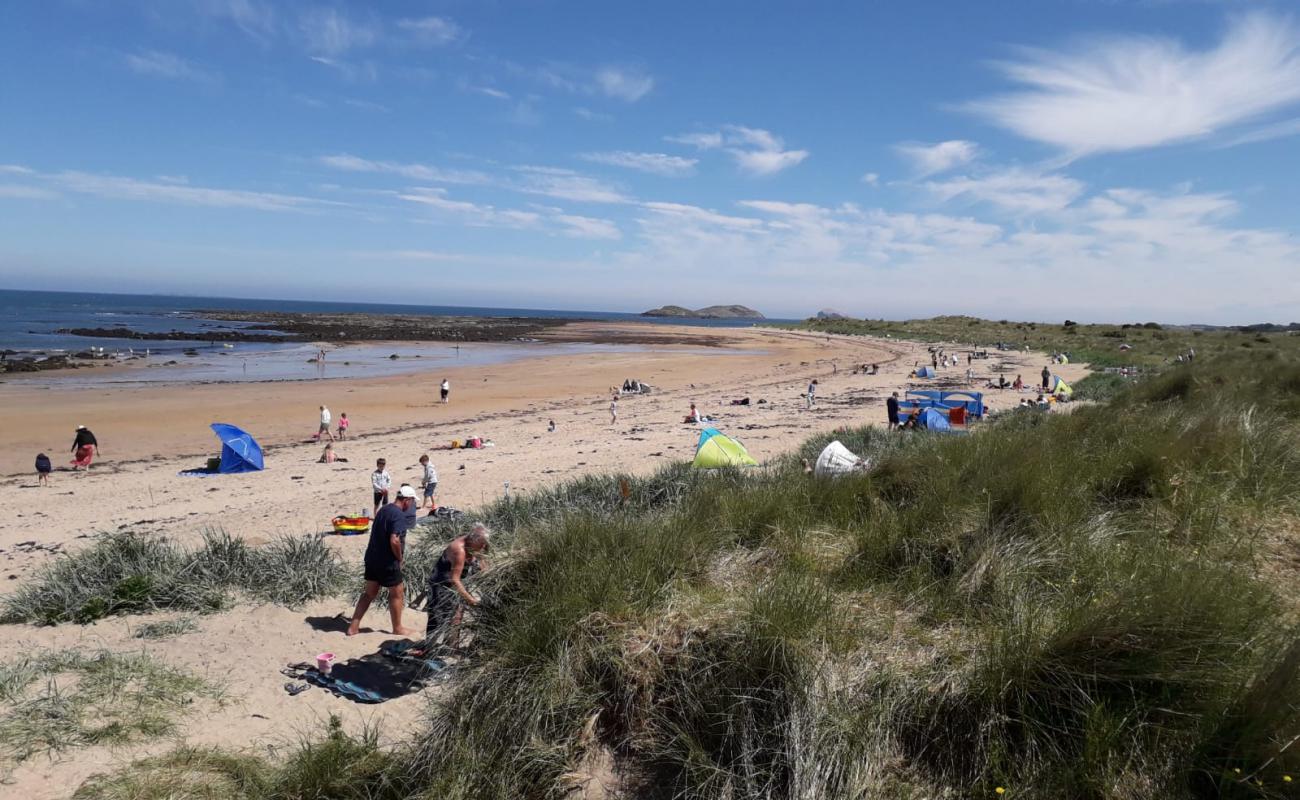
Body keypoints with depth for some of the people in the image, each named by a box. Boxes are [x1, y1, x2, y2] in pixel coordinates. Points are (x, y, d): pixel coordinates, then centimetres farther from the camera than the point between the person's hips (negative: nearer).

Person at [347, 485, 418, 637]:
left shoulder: (384, 509, 10)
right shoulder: (399, 515, -19)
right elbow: (394, 540, -28)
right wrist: (400, 558, -11)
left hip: (372, 558, 9)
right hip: (388, 562, -9)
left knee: (369, 593, 17)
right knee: (396, 594, 8)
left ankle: (353, 627, 18)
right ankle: (397, 628, 21)